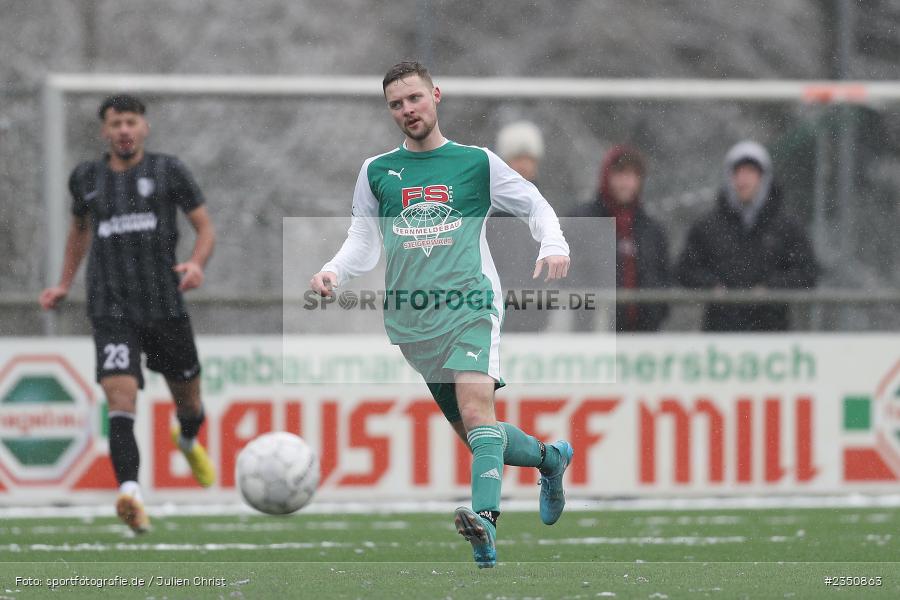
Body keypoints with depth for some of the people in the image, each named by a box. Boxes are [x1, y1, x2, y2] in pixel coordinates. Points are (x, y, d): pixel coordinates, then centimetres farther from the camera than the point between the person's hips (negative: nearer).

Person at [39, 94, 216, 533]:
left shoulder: (167, 171, 3)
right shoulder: (87, 178, 10)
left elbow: (205, 228, 5)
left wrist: (197, 264, -15)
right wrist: (64, 285, 25)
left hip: (165, 305, 0)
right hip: (112, 311, 0)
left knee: (187, 400, 15)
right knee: (120, 397, -21)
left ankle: (188, 441, 52)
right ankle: (130, 493, -35)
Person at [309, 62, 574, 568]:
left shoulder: (477, 162, 7)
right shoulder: (377, 171, 13)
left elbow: (536, 205, 15)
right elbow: (364, 243, 16)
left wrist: (554, 247, -5)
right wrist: (333, 273, -4)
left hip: (470, 306, -3)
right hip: (411, 322, 4)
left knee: (475, 407, -27)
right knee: (474, 434, 6)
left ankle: (485, 518, -42)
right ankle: (551, 458, 34)